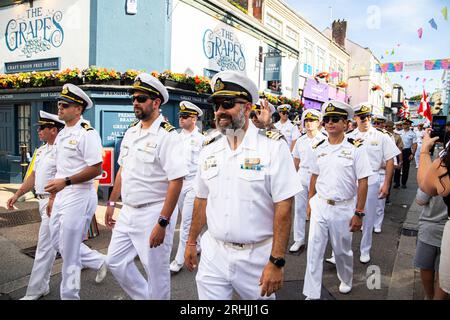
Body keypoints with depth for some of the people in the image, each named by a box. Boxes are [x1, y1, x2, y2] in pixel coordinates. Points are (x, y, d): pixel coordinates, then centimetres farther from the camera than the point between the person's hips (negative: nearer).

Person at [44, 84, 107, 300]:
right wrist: (52, 196, 18)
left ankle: (69, 295, 20)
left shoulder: (87, 133, -14)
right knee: (58, 243, 17)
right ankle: (99, 261, 35)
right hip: (62, 196, 9)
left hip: (79, 196, -9)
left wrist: (65, 182, -24)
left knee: (69, 250, 1)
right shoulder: (61, 135, 14)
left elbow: (96, 169, -19)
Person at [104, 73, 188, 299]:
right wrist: (111, 203, 16)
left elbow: (176, 181, -21)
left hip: (154, 213, -8)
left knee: (156, 272, 6)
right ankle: (143, 297, 36)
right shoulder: (131, 132, 9)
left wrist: (162, 223, -23)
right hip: (128, 211, 8)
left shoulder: (167, 135, -16)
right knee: (115, 261, 16)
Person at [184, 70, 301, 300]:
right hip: (213, 253, 4)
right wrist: (191, 242, 14)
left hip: (257, 255, -3)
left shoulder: (273, 145, -12)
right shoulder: (209, 148, 3)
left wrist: (276, 262, -17)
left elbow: (283, 206, -15)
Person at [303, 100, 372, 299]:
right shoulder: (319, 148, 3)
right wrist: (310, 202, 12)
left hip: (344, 208, -3)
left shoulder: (355, 148, -9)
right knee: (314, 250, 3)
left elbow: (362, 183, -10)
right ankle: (312, 294, 15)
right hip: (319, 205, 3)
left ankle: (346, 281, 45)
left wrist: (359, 213, -12)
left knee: (342, 250, 16)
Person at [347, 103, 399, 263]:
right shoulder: (349, 137, 4)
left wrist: (386, 184, -5)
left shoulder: (381, 136, -2)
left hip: (371, 181, -1)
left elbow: (389, 161, -1)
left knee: (368, 218, 9)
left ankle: (365, 250, 26)